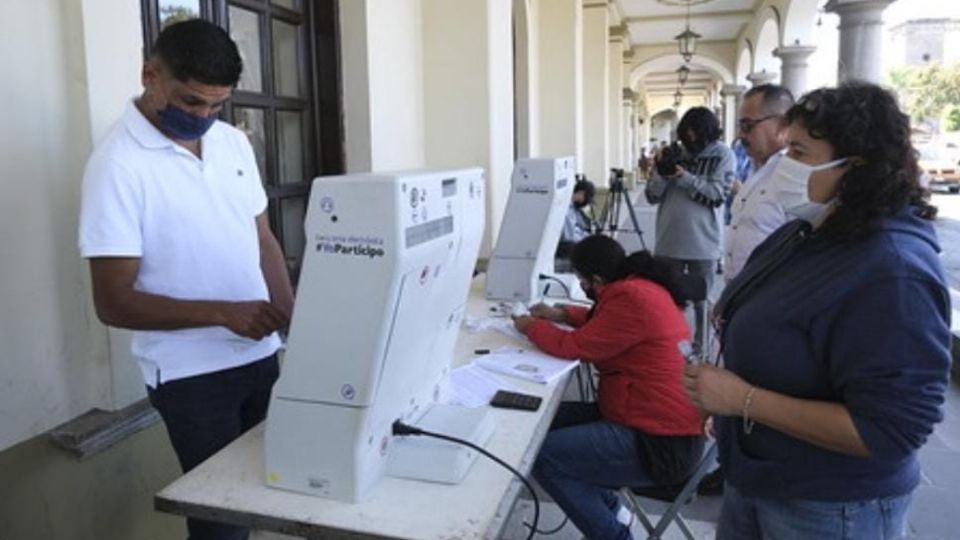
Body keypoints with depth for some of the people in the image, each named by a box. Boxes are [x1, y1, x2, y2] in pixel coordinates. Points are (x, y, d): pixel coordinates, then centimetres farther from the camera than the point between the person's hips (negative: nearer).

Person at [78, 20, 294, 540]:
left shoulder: (233, 142, 6)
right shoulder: (118, 165, -13)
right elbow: (114, 303, -14)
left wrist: (296, 323, -2)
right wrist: (222, 313, -25)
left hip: (261, 355, 6)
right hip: (191, 374, -5)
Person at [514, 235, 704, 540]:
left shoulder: (632, 298, -24)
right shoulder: (638, 284, 7)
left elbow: (574, 347, -17)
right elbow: (603, 320, 28)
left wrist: (531, 326, 0)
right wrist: (561, 314, 18)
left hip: (660, 442, -10)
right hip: (660, 419, 10)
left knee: (541, 454, -12)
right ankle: (609, 507, 20)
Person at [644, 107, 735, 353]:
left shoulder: (723, 154, -2)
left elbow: (717, 194, -12)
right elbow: (652, 196, 3)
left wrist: (684, 177, -18)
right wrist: (662, 172, -13)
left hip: (703, 244, -3)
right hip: (669, 241, 3)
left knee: (701, 301, 7)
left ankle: (701, 348, 21)